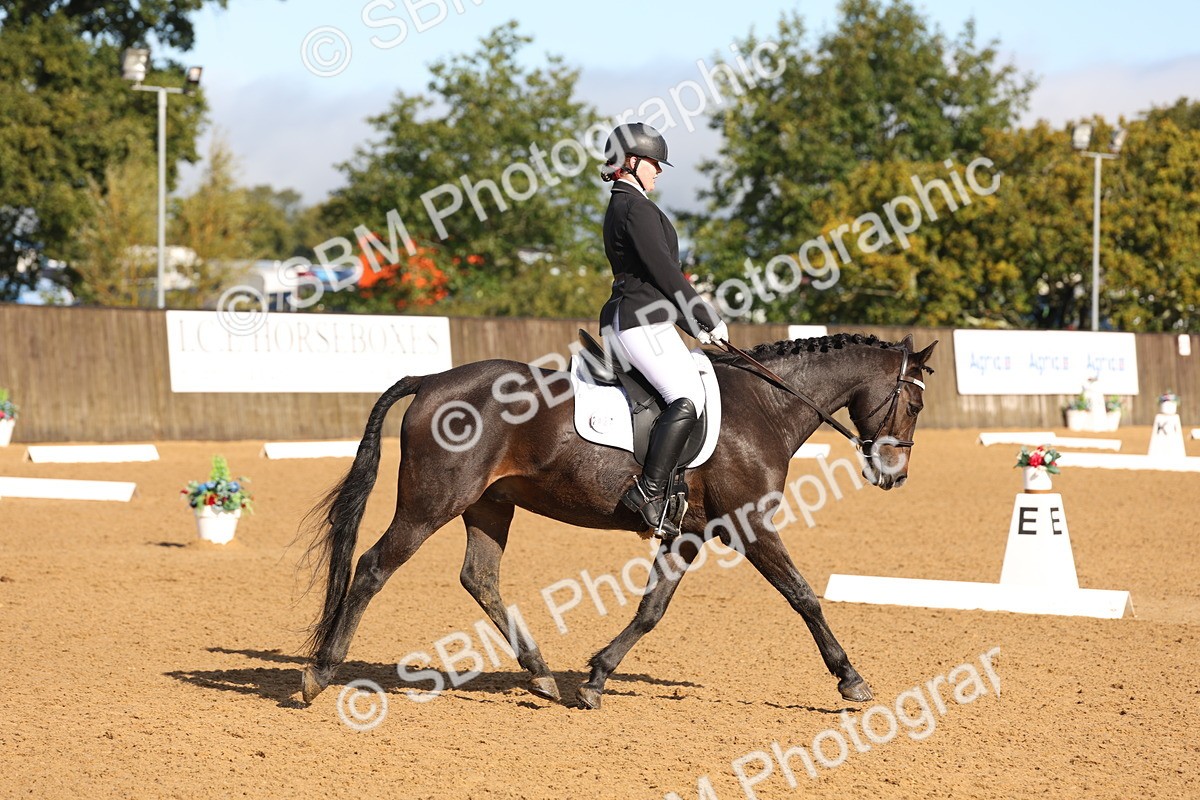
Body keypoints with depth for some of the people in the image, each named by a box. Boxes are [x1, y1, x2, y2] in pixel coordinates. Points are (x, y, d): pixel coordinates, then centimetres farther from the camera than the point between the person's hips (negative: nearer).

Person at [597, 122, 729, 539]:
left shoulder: (620, 208, 21)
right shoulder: (637, 208, -11)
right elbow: (664, 272, -15)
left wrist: (695, 325, 22)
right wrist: (709, 319, -6)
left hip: (625, 320, 11)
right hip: (641, 321, -11)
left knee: (687, 395, 16)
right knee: (688, 399, -22)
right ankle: (649, 491, -28)